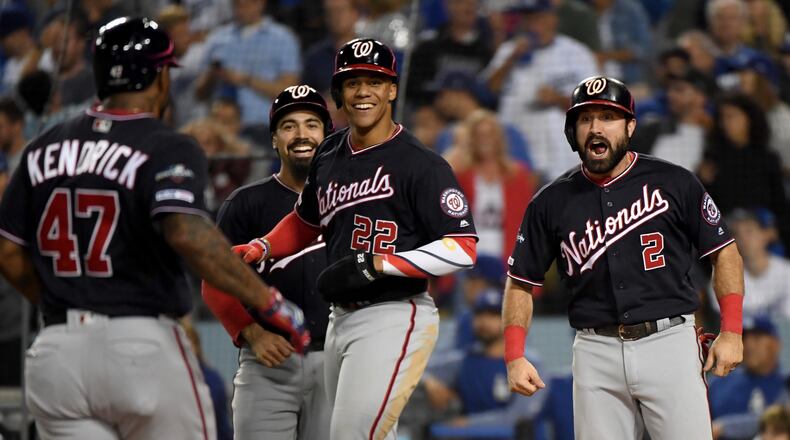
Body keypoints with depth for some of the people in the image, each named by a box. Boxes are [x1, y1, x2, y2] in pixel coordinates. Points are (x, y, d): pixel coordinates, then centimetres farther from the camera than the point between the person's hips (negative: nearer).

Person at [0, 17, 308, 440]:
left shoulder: (43, 149, 11)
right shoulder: (168, 149, -6)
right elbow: (186, 233, -24)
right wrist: (268, 302, -19)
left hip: (56, 351, 4)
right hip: (145, 342, -4)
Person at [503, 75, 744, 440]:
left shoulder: (673, 183, 1)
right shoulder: (552, 202, 7)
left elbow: (724, 253, 7)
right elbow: (521, 282, 12)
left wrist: (731, 332, -2)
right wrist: (514, 356, 0)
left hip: (669, 342, -2)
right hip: (596, 352, 2)